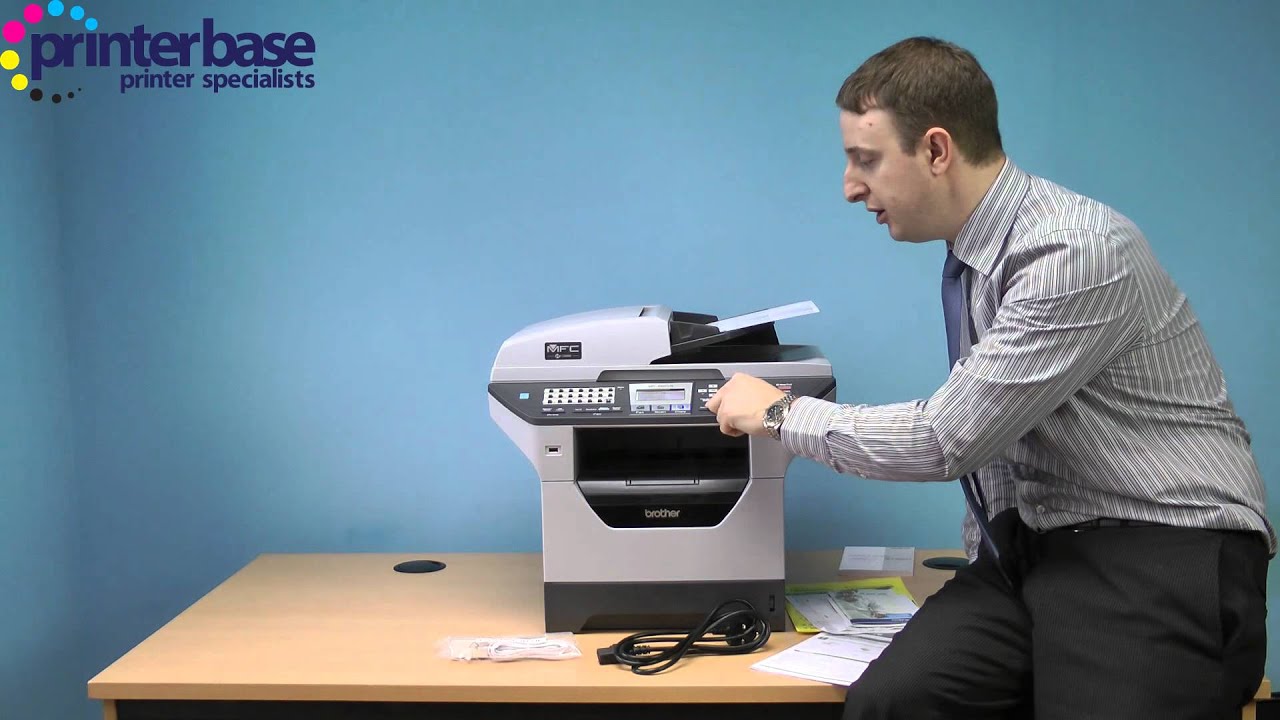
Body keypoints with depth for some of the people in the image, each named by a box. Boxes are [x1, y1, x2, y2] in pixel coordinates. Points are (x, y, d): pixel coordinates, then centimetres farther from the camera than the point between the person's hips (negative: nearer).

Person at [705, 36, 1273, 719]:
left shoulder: (1079, 252, -18)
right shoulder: (973, 254, 9)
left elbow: (944, 438, -18)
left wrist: (781, 413, -6)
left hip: (1159, 560, -6)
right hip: (1036, 552, 6)